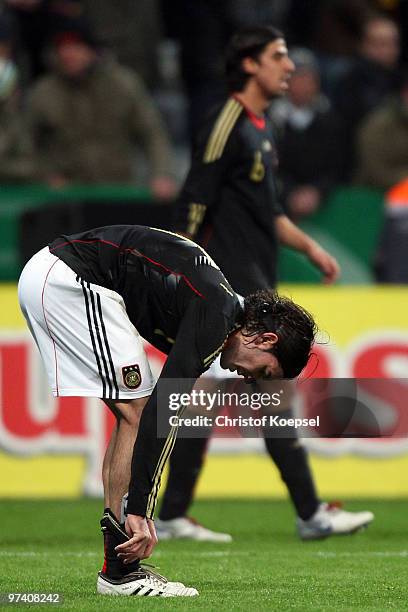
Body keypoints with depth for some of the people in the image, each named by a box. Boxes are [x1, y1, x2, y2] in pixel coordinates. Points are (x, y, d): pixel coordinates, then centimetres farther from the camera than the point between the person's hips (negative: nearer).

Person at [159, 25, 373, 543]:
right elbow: (193, 208, -16)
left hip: (254, 283, 10)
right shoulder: (226, 127, -12)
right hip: (231, 283, -10)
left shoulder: (261, 130, 18)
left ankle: (171, 516, 12)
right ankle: (311, 514, -8)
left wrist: (310, 248, 19)